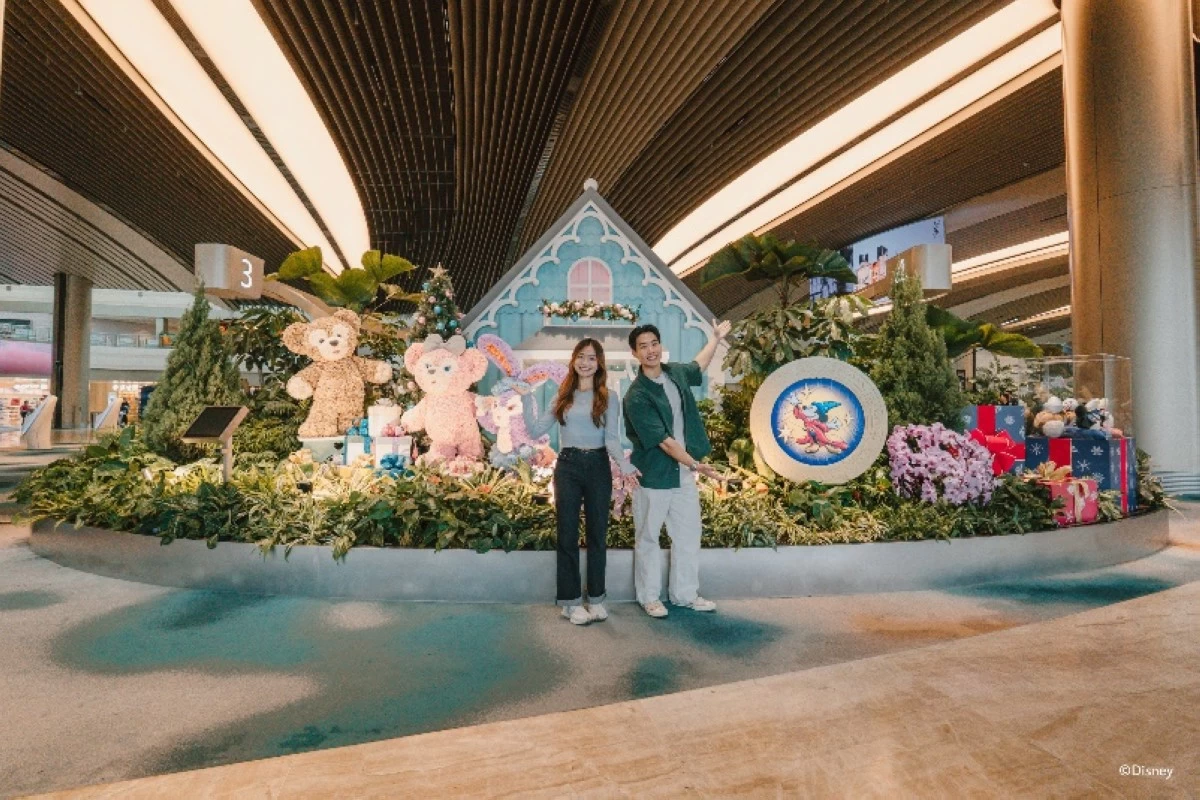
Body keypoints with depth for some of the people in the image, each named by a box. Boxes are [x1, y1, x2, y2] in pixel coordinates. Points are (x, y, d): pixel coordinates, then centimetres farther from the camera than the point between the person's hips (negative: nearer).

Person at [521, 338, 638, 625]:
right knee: (568, 534, 4)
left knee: (597, 534, 8)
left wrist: (624, 464, -24)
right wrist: (525, 400, -3)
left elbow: (612, 439, -6)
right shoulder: (562, 397, 8)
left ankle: (596, 598, 21)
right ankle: (571, 601, 15)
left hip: (598, 467, -1)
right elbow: (535, 431, 3)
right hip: (567, 467, 1)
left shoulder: (608, 399, 3)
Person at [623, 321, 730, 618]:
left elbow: (698, 367, 28)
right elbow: (663, 440, -24)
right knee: (648, 538, 8)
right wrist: (695, 464, -29)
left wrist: (716, 338, 35)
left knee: (689, 535, 14)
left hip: (684, 473, 7)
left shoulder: (676, 373, 2)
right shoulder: (636, 397, -19)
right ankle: (649, 597, 24)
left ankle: (686, 594, 29)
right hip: (653, 477, -6)